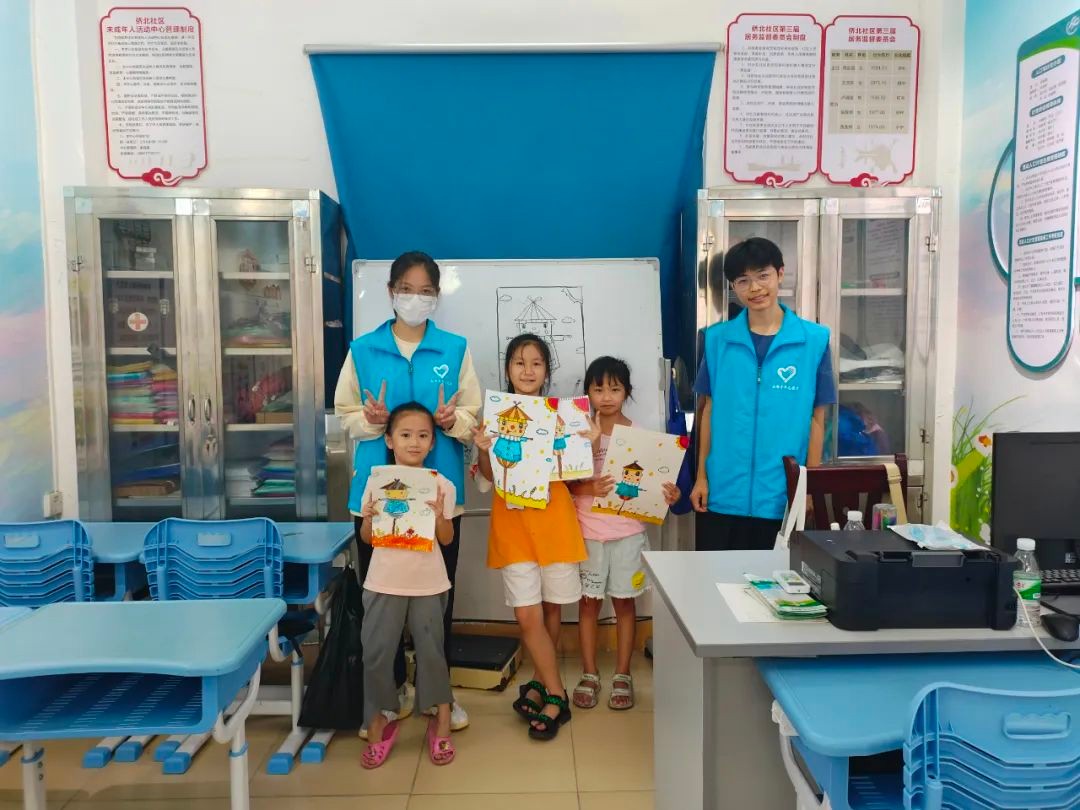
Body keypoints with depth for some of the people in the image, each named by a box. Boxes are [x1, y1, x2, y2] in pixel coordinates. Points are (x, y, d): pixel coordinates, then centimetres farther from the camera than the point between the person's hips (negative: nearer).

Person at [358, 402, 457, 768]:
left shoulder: (441, 485, -3)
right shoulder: (376, 481, -1)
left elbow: (447, 539, 0)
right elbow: (366, 538, 5)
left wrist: (439, 516, -18)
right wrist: (369, 518, -16)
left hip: (428, 584, -1)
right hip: (384, 582, 1)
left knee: (431, 651, 7)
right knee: (376, 653, 3)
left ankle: (441, 721, 25)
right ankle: (379, 722, 23)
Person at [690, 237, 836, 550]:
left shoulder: (814, 339, -3)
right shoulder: (717, 338, 1)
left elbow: (817, 417, 1)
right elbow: (709, 410, 6)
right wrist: (701, 476, 5)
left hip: (783, 495, -1)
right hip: (723, 493, 1)